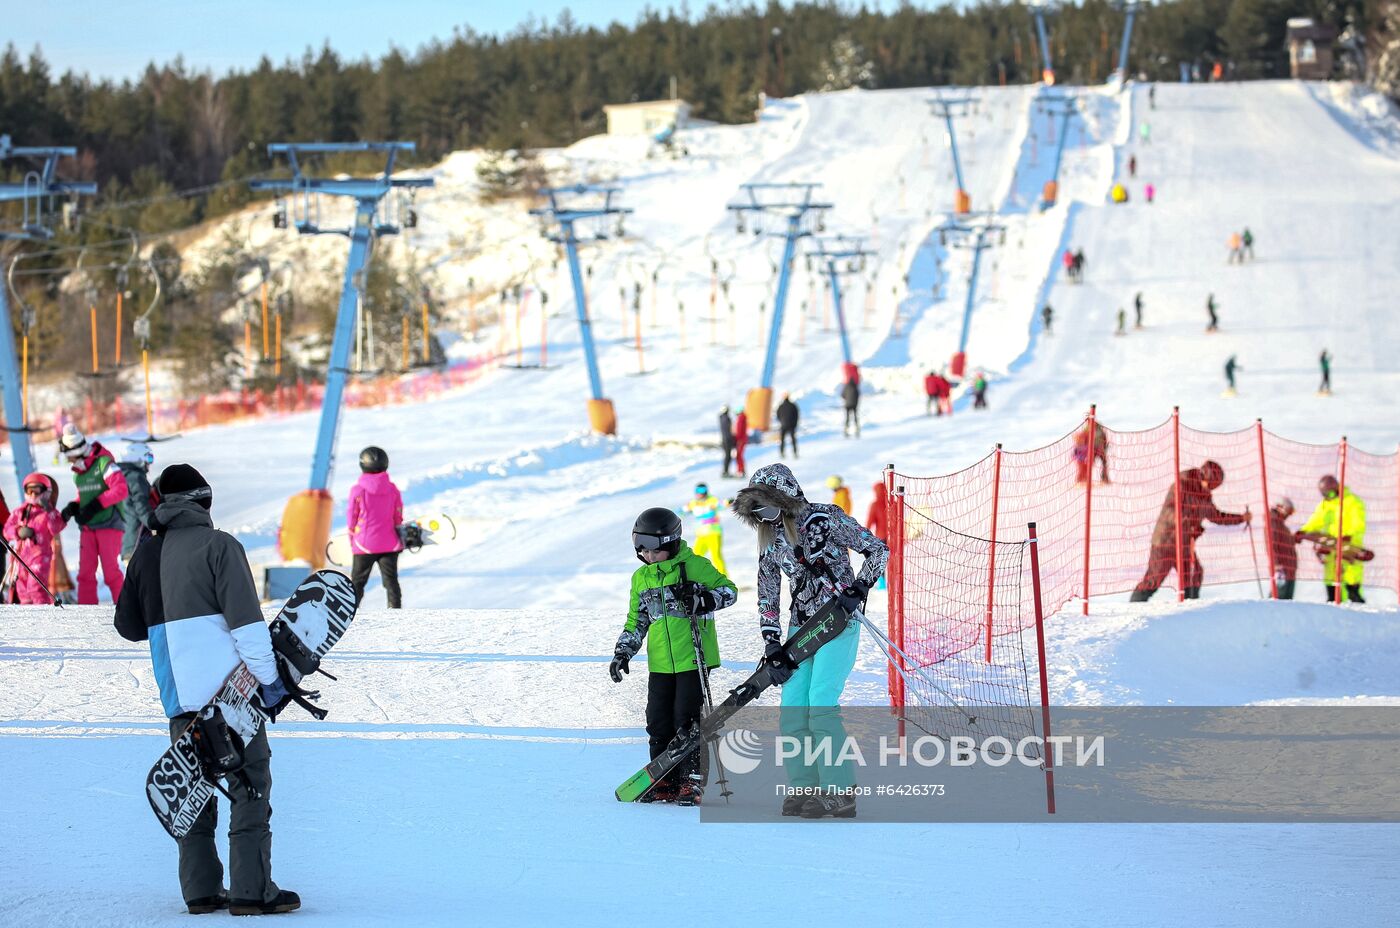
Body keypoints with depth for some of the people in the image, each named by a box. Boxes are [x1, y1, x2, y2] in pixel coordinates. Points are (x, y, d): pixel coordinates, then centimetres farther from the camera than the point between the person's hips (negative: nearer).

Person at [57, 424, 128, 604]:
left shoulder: (103, 462, -11)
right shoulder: (78, 470, 13)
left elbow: (121, 489, -19)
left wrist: (95, 505, -21)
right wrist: (73, 507, 4)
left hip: (109, 524, -7)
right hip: (87, 527, 7)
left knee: (110, 571, -7)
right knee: (85, 572, 0)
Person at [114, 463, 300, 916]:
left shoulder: (146, 554, 9)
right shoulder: (219, 545, -7)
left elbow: (128, 625, 18)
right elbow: (245, 619, -13)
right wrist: (268, 675, -10)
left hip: (179, 692, 6)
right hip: (229, 687, -5)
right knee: (250, 781, -2)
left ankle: (200, 889, 10)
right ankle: (251, 890, -7)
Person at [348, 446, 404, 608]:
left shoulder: (358, 489, -10)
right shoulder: (393, 489, 0)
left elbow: (351, 516, -2)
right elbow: (398, 516, 7)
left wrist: (352, 539, 11)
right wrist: (399, 537, 20)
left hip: (365, 544, -2)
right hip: (390, 544, 2)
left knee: (358, 581, 7)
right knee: (391, 579, 7)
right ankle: (396, 608, 1)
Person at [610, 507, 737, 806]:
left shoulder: (695, 566, -5)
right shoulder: (641, 578, 12)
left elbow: (729, 590, -1)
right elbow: (636, 621, 21)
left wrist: (705, 600, -19)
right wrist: (623, 653, 11)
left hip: (693, 659, -6)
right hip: (660, 663, 6)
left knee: (687, 720, -7)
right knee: (659, 723, 5)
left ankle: (692, 783, 0)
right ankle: (665, 783, 15)